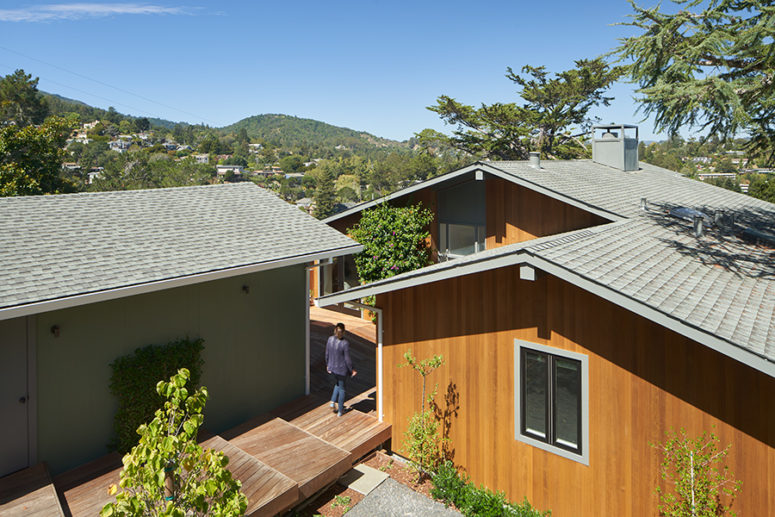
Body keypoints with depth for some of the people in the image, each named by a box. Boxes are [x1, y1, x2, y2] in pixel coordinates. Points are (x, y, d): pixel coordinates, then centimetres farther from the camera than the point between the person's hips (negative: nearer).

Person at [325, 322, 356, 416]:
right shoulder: (345, 343, -25)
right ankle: (340, 411, 26)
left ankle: (333, 401, 18)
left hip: (332, 367, 4)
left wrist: (328, 365, 17)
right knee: (341, 388, 15)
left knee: (337, 384, 31)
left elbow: (327, 354, 1)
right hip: (342, 369, -4)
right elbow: (347, 359, -19)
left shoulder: (330, 339, -10)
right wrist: (352, 370, -5)